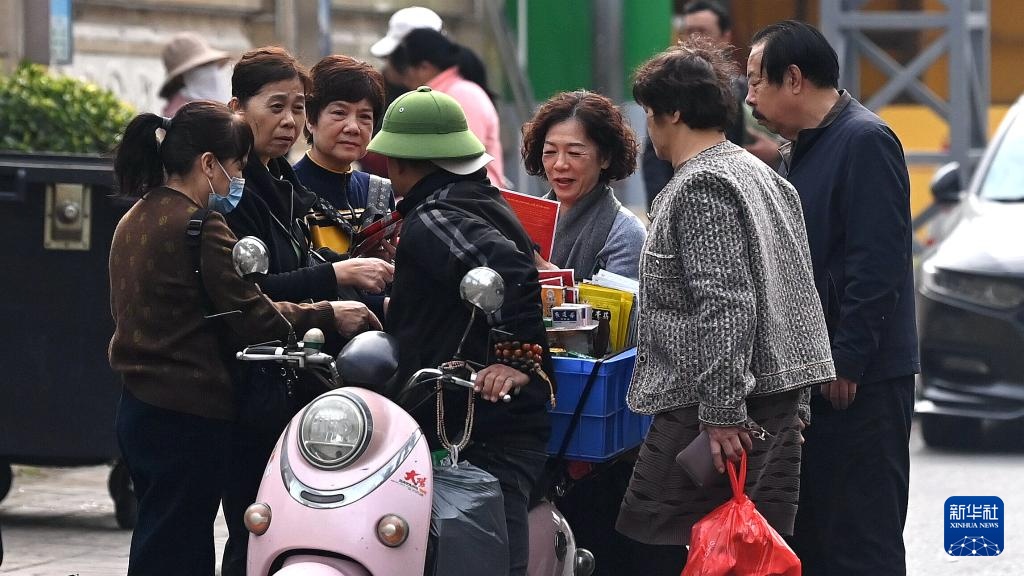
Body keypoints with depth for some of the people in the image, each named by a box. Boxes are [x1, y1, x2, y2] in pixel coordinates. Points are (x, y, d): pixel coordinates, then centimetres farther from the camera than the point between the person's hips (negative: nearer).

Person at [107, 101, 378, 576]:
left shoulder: (134, 221, 12)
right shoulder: (201, 226, -16)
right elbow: (252, 317, -17)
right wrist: (328, 316, -6)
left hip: (141, 407, 9)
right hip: (190, 413, -9)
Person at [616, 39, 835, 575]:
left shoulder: (699, 187, -12)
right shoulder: (763, 175, 18)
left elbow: (724, 305, -21)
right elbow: (797, 293, 21)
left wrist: (722, 413, -22)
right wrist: (792, 406, 24)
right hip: (778, 402, 10)